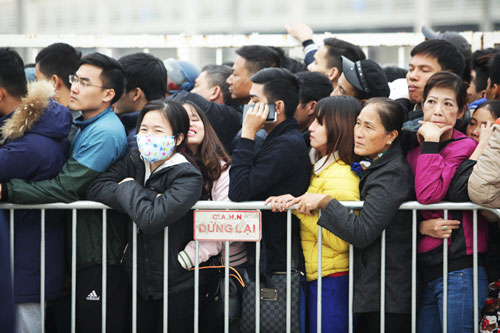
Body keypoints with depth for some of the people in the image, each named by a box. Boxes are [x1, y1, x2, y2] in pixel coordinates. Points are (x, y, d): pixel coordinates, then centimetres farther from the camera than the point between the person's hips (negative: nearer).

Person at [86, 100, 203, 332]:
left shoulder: (187, 177, -16)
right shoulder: (134, 162, 3)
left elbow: (150, 219, -30)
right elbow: (95, 189, -12)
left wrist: (128, 188, -13)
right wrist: (149, 198, -20)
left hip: (177, 287, -5)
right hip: (138, 279, 5)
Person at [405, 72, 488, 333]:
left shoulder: (464, 147, -7)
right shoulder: (414, 153, 13)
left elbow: (428, 196, -20)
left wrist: (431, 142, -13)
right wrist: (422, 226, -9)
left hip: (458, 271, -7)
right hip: (424, 272, 7)